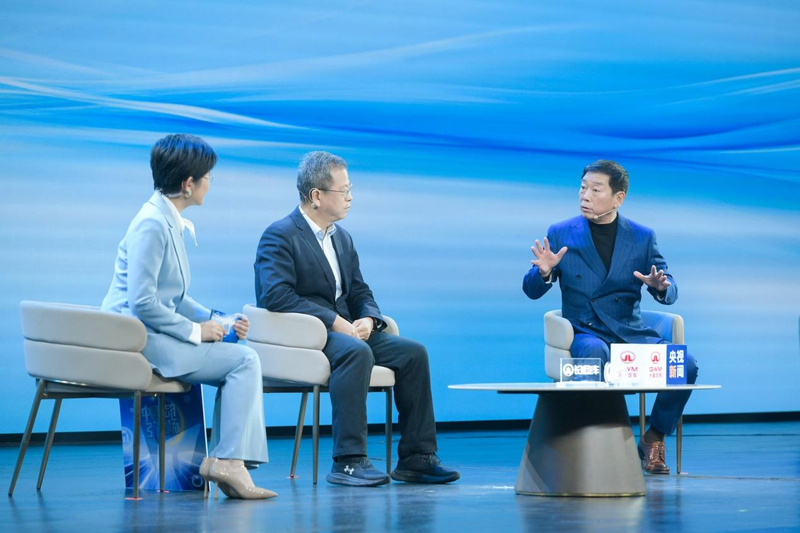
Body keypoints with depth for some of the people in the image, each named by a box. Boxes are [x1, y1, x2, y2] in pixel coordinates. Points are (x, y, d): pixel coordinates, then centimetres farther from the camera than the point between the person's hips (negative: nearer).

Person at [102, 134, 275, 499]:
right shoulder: (152, 225, -16)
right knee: (244, 360, -13)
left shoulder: (170, 222, 14)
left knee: (241, 360, 6)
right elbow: (143, 304, -23)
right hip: (138, 337, -10)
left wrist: (218, 322, 7)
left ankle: (225, 459, 0)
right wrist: (195, 331, -14)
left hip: (152, 334, 10)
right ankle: (228, 459, -13)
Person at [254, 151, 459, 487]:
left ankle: (416, 458, -6)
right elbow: (275, 296, -21)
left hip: (342, 331, 8)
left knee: (413, 352, -9)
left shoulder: (342, 238, 19)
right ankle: (348, 462, -36)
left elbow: (360, 293, 18)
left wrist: (368, 319, -7)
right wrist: (333, 321, -24)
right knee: (357, 352, -36)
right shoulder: (280, 236, -8)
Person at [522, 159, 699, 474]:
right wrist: (544, 272, -21)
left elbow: (670, 292, 3)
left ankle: (653, 439, -1)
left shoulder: (642, 238, 7)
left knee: (684, 364, -23)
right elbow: (532, 291, 3)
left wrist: (660, 286, -22)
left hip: (630, 333, 2)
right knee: (594, 354, -39)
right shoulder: (561, 234, 3)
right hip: (585, 333, -2)